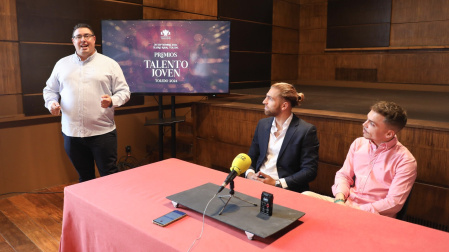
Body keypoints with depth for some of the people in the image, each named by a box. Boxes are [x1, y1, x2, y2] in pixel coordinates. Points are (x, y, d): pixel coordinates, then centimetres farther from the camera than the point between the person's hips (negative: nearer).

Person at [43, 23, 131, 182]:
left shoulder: (110, 64, 4)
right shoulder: (62, 64, 13)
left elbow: (123, 91, 2)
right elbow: (50, 90, 19)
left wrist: (112, 101, -18)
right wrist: (51, 103, -1)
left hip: (102, 132, -3)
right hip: (71, 133, 3)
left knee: (109, 176, 1)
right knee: (84, 178, 14)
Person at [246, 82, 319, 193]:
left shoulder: (306, 130, -8)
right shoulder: (262, 124, 10)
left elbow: (310, 170, -10)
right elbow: (251, 156, 15)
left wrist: (277, 183, -17)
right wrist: (249, 173, -7)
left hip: (285, 189, -5)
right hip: (258, 182, 6)